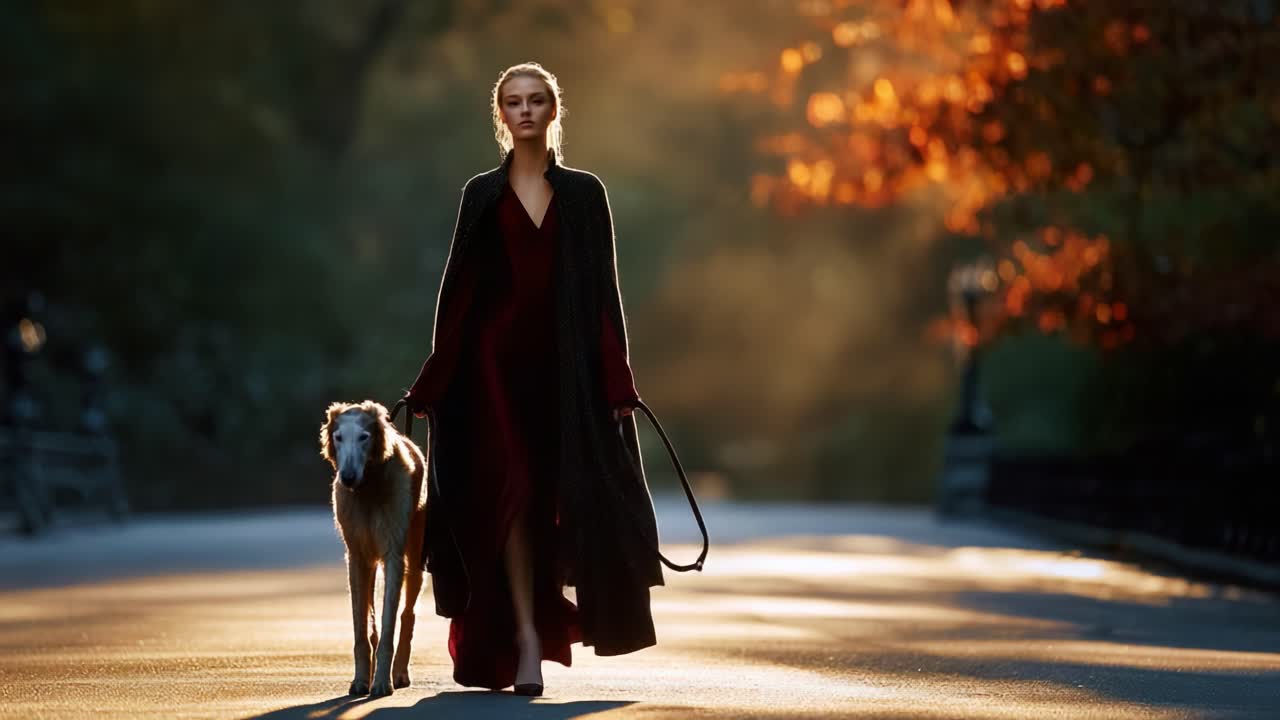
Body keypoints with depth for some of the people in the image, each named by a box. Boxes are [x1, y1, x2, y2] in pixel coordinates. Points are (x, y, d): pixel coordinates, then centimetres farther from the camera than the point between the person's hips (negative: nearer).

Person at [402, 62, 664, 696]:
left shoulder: (584, 193, 7)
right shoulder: (482, 195, 6)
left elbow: (603, 291, 4)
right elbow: (460, 291, 5)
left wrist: (617, 381, -4)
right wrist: (435, 382, -1)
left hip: (564, 360, 1)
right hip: (498, 357, -1)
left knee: (560, 496, 2)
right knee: (514, 493, -12)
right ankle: (526, 643, -12)